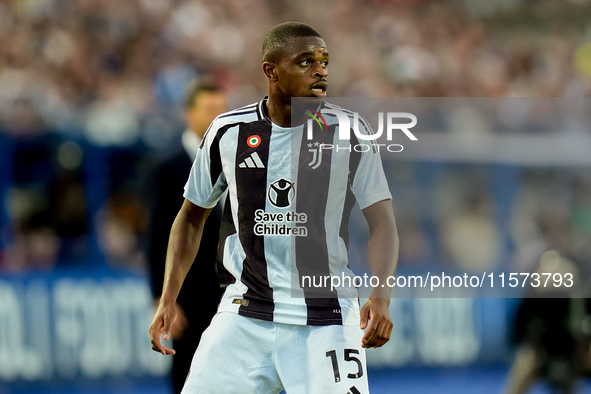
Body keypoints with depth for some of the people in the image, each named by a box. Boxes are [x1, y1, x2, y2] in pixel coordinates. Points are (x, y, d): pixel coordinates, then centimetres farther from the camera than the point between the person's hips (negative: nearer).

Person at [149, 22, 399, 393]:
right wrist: (168, 300, 6)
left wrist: (381, 297, -23)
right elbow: (192, 216, 13)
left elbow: (382, 222, -7)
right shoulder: (229, 132, 1)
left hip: (325, 320, -1)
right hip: (245, 316, 2)